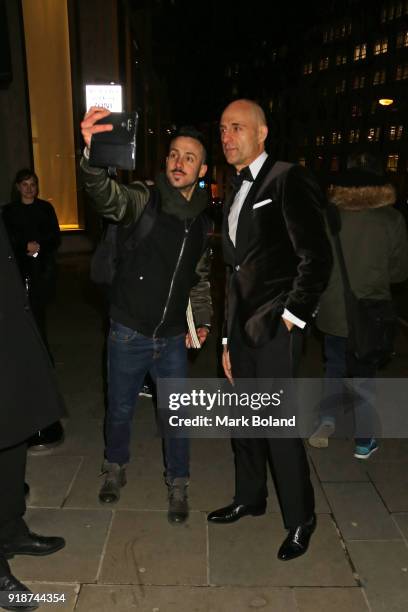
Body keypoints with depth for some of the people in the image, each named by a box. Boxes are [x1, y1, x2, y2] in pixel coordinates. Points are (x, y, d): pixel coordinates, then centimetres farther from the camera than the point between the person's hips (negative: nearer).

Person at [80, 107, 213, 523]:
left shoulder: (202, 221, 4)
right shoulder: (144, 200, -12)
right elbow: (107, 196, -36)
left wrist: (202, 321, 9)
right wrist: (92, 155, -54)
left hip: (173, 338, 3)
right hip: (129, 334, -3)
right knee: (120, 411, 16)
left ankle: (177, 486, 32)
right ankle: (115, 469, 43)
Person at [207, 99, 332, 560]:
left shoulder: (288, 180, -8)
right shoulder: (234, 197, 17)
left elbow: (317, 257, -14)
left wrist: (293, 315, -13)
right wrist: (228, 340, 18)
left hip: (275, 330, -8)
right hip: (242, 331, 8)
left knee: (281, 428, 0)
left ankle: (300, 521, 20)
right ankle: (249, 499, 36)